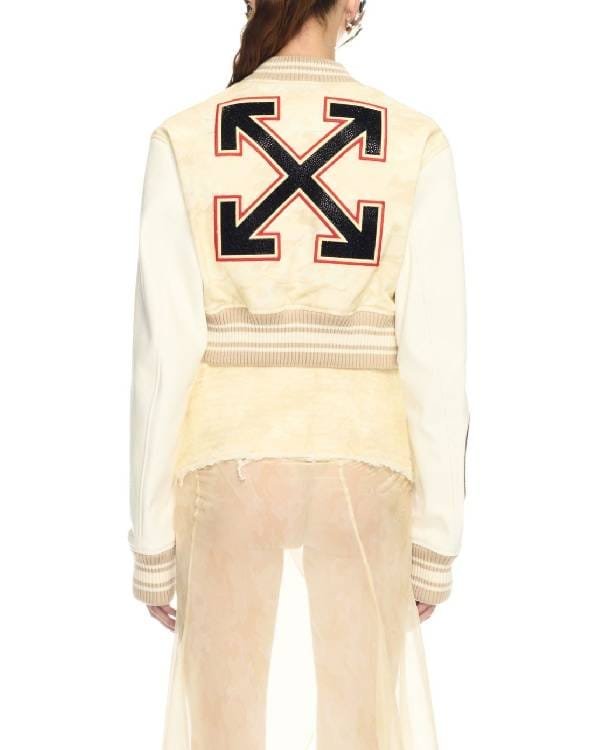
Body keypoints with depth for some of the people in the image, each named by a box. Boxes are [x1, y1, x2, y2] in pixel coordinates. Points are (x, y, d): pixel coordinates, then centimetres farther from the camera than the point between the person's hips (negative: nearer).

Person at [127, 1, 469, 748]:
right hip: (359, 478, 0)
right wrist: (437, 538, 3)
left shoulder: (184, 140, -1)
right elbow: (436, 359, -5)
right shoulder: (416, 142, -1)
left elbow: (162, 354, -5)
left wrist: (151, 542, 3)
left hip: (233, 473, 0)